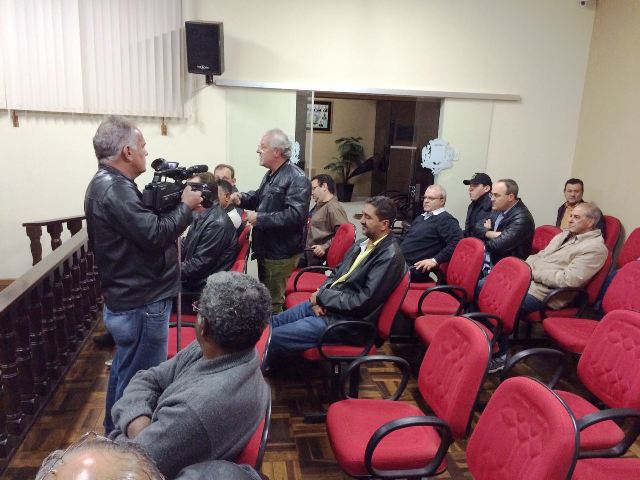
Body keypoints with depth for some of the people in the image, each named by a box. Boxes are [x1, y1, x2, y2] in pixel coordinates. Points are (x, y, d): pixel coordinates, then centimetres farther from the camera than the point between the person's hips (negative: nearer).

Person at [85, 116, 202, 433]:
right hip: (141, 305, -11)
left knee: (125, 372, 25)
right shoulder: (115, 189, -23)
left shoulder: (106, 183, 12)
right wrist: (185, 206, -14)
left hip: (127, 300, 11)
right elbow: (155, 235, -28)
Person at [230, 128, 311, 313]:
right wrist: (243, 199, 8)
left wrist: (260, 219, -24)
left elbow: (295, 215, -31)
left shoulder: (297, 179, -20)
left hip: (280, 254, -10)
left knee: (273, 301, 1)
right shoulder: (270, 174, 12)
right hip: (265, 249, 10)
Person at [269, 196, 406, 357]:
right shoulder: (362, 243, 8)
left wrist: (322, 296, -13)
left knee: (273, 338, -11)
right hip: (326, 304, 9)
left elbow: (363, 301, -22)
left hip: (346, 320, -8)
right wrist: (320, 295, -5)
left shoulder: (390, 256, -19)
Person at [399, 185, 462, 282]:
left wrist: (435, 260, -21)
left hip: (415, 268, -8)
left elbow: (455, 242, -17)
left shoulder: (446, 220, -4)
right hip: (399, 260, 9)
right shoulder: (420, 217, 25)